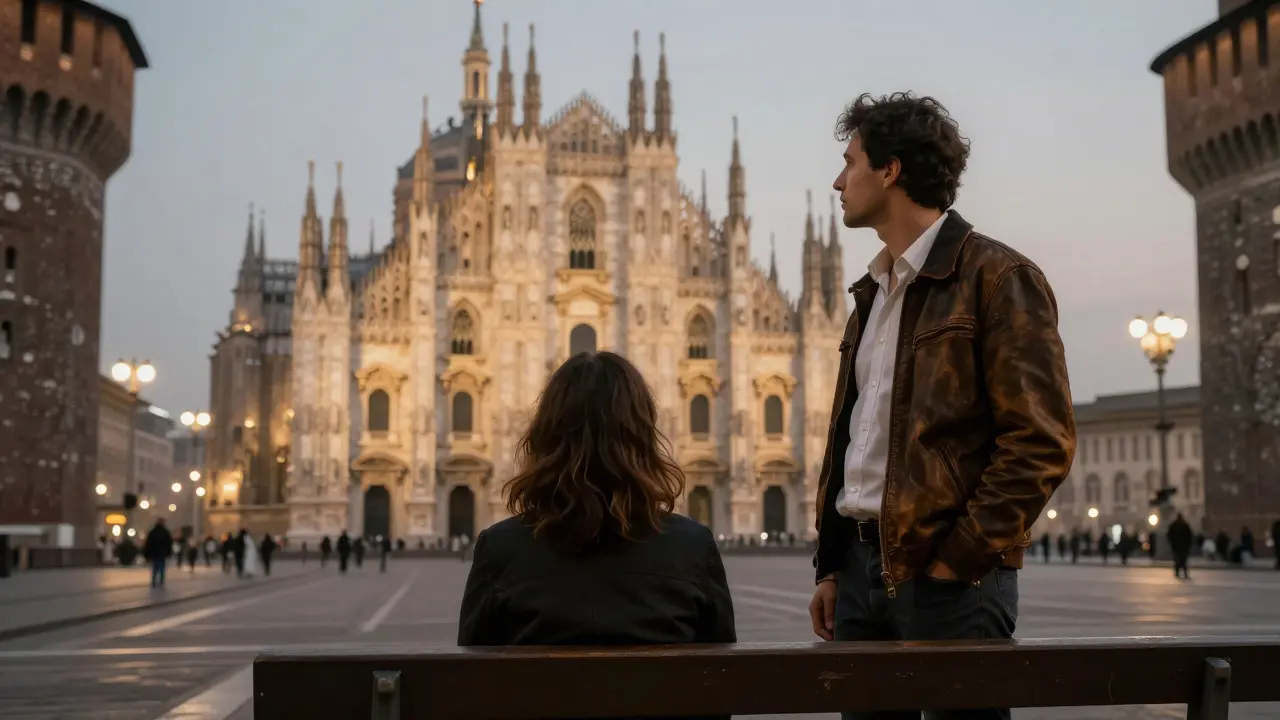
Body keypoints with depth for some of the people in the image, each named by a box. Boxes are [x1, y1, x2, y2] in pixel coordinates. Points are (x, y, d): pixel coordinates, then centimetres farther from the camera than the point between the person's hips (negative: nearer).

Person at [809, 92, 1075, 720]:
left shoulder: (997, 277, -7)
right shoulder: (873, 290, 17)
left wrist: (959, 557, -15)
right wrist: (831, 566, 13)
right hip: (862, 563, 7)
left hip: (948, 571, -7)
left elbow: (1041, 441, -14)